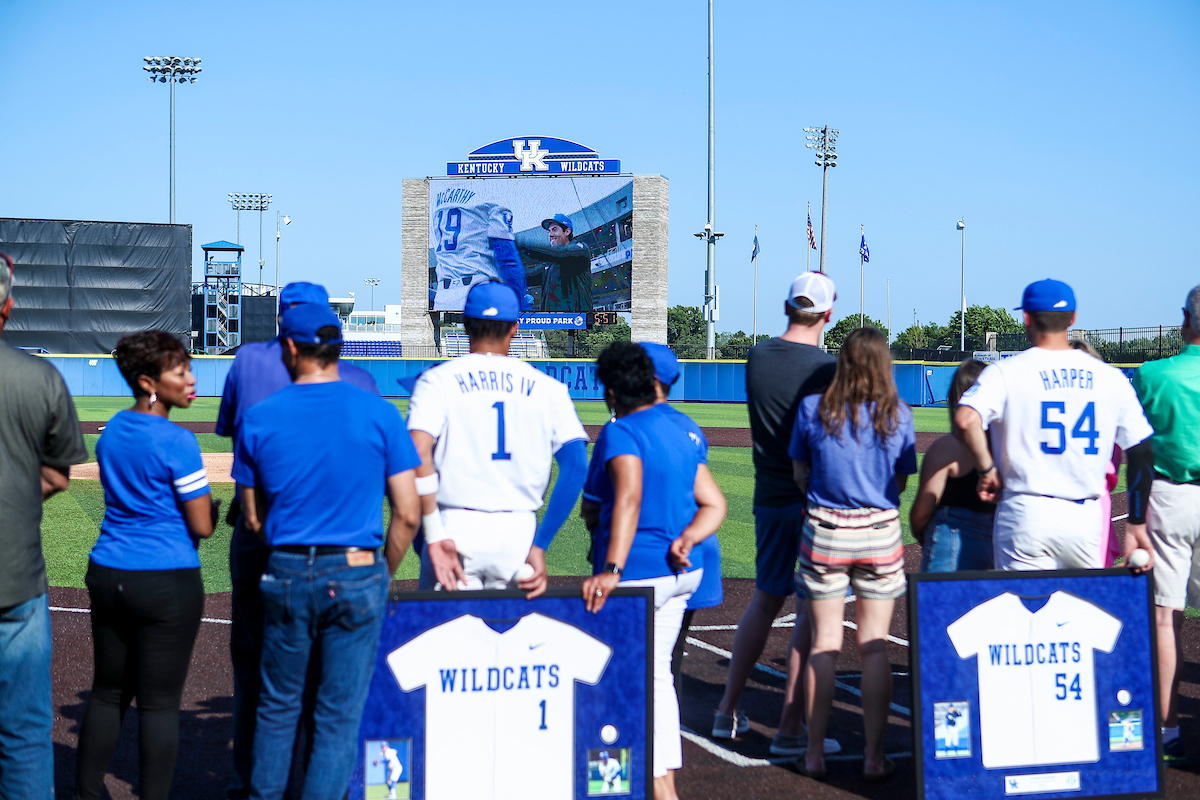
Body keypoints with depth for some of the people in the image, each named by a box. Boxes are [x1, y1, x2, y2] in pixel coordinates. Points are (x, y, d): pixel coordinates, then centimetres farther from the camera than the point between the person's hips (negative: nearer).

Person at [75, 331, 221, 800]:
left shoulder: (111, 431, 7)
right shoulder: (176, 442, -15)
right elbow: (202, 527, -14)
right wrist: (211, 507, 7)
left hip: (106, 577, 7)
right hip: (167, 583, -7)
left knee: (107, 694, 16)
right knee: (159, 703, 1)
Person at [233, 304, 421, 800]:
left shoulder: (259, 419, 1)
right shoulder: (380, 414, -3)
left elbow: (253, 519, 6)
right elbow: (407, 515, -4)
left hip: (285, 573, 2)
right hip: (357, 574, -1)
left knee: (278, 705, 16)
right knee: (339, 715, 6)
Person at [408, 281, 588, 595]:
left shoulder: (438, 379, 3)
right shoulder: (547, 388, 8)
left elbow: (418, 452, -13)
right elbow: (576, 466, -1)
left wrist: (434, 535, -12)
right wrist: (540, 545, -2)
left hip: (456, 528, -2)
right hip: (520, 532, 2)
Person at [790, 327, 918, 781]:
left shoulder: (814, 409, -4)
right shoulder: (898, 414, -3)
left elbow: (800, 475, 3)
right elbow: (902, 482, 4)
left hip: (824, 529, 0)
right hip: (880, 531, 0)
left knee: (824, 643, 8)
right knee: (875, 646, 6)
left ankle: (815, 753, 13)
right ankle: (873, 756, 9)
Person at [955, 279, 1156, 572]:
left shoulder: (1007, 372, -4)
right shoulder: (1110, 377, 5)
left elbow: (965, 420, -23)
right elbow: (1142, 452, 6)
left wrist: (986, 469, -8)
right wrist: (1137, 524, 11)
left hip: (1025, 515, -3)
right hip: (1086, 519, 3)